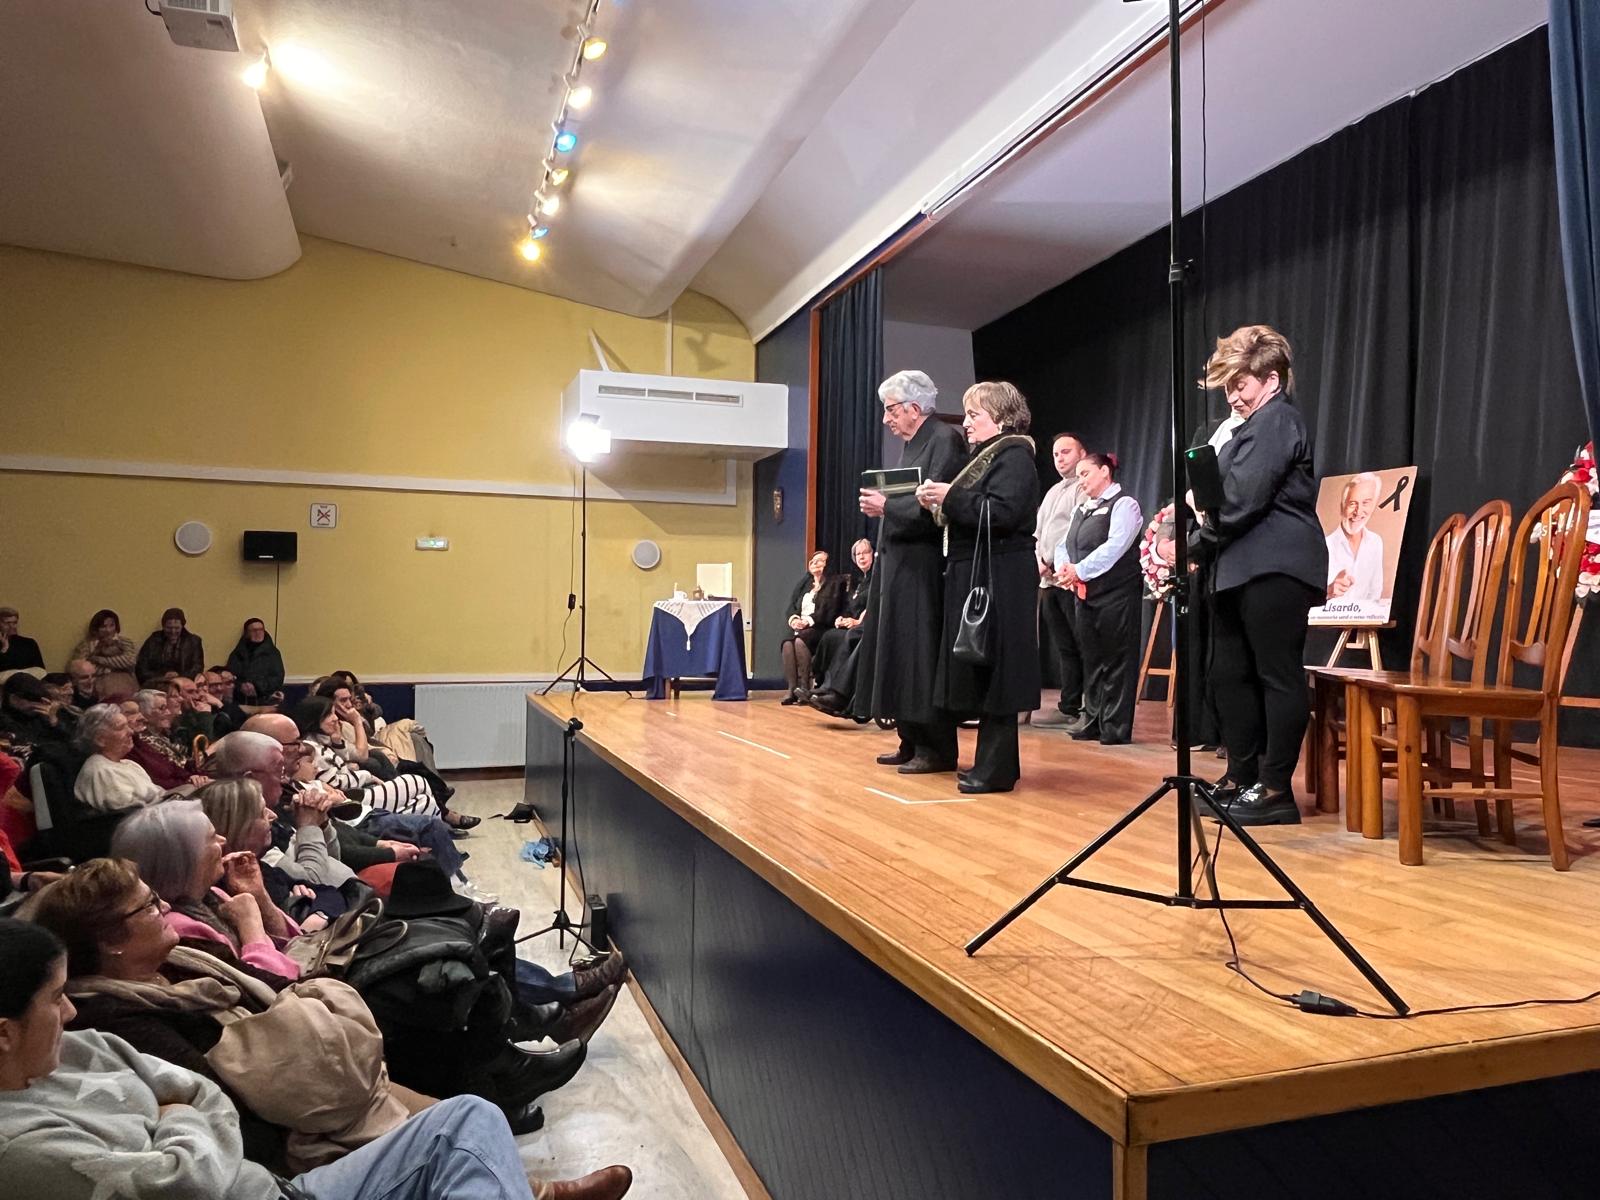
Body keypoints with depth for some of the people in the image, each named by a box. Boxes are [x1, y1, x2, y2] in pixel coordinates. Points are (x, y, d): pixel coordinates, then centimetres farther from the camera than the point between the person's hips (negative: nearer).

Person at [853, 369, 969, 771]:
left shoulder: (945, 439, -10)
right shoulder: (910, 445, 18)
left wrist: (887, 506, -14)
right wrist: (880, 503, 4)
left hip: (923, 566, -10)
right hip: (897, 562, 10)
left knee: (921, 651, -6)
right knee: (898, 650, 11)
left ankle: (937, 749, 3)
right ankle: (912, 742, 19)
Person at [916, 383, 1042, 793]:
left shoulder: (1015, 456, -8)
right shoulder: (984, 457, 20)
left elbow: (1001, 513, -22)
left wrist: (950, 498, -17)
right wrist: (940, 504, 3)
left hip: (999, 582, -10)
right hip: (974, 576, 10)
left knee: (993, 670, -7)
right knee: (980, 670, 11)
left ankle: (996, 769, -1)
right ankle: (995, 760, 19)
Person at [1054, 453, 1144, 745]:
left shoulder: (1123, 504, -4)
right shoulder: (1082, 510, 20)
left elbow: (1115, 546, -17)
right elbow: (1064, 546, 16)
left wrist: (1079, 570, -19)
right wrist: (1064, 570, -6)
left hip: (1116, 595, -7)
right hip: (1084, 595, 8)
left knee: (1116, 661, -3)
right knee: (1091, 660, 11)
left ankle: (1116, 728, 1)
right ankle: (1093, 721, 19)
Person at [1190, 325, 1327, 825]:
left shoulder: (1275, 419, -8)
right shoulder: (1256, 424, 25)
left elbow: (1243, 498, -17)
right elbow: (1228, 492, 23)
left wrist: (1199, 541, -7)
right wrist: (1203, 541, 7)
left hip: (1273, 568, -11)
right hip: (1243, 568, 11)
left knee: (1278, 676, -6)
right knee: (1231, 674, 11)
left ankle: (1275, 790, -2)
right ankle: (1242, 779, 18)